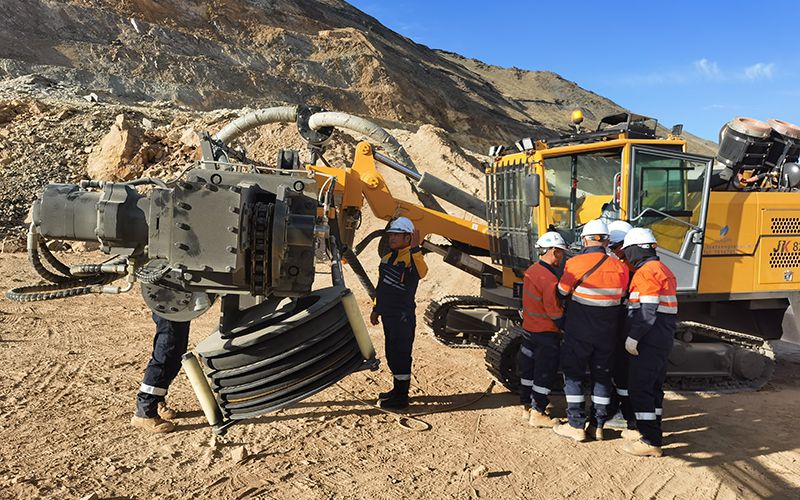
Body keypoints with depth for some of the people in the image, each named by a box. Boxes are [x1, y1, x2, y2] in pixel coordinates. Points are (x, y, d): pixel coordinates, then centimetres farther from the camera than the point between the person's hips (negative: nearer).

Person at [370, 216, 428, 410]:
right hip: (388, 315, 9)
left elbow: (422, 272, -39)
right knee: (392, 354, 19)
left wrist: (415, 249, -45)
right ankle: (397, 389, 33)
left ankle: (402, 397, 8)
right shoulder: (388, 258, 13)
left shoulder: (411, 259, -15)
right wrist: (376, 309, 23)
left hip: (403, 317, -9)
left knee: (401, 355, -2)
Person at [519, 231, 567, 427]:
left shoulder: (531, 271, 4)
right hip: (546, 333, -9)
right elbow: (555, 311, -19)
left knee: (528, 369, 17)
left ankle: (527, 406, 30)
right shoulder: (550, 279, -24)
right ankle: (537, 414, 9)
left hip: (528, 328, 9)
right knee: (545, 373, 2)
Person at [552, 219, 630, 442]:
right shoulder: (619, 268, -4)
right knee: (602, 376, 14)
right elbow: (621, 298, 5)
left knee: (573, 375, 8)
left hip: (578, 332, -4)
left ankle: (576, 426, 9)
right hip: (607, 334, 4)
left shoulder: (575, 264, -15)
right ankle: (598, 426, 21)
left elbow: (562, 292, -4)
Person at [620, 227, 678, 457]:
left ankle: (650, 442, -5)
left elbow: (647, 310, -23)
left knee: (639, 387, -7)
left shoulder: (646, 271, -15)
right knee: (654, 385, 18)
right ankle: (651, 431, 29)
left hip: (649, 341, -11)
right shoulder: (662, 270, 17)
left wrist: (633, 337, -21)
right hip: (662, 340, 11)